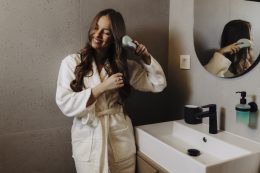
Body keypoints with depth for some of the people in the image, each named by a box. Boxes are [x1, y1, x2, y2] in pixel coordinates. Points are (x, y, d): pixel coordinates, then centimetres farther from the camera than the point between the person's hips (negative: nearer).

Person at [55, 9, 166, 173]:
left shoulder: (124, 65, 4)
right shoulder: (72, 62, -5)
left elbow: (158, 84, 7)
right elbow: (65, 104, -13)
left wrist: (146, 58, -6)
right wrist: (102, 87, -18)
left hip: (121, 141, 3)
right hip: (89, 143, -2)